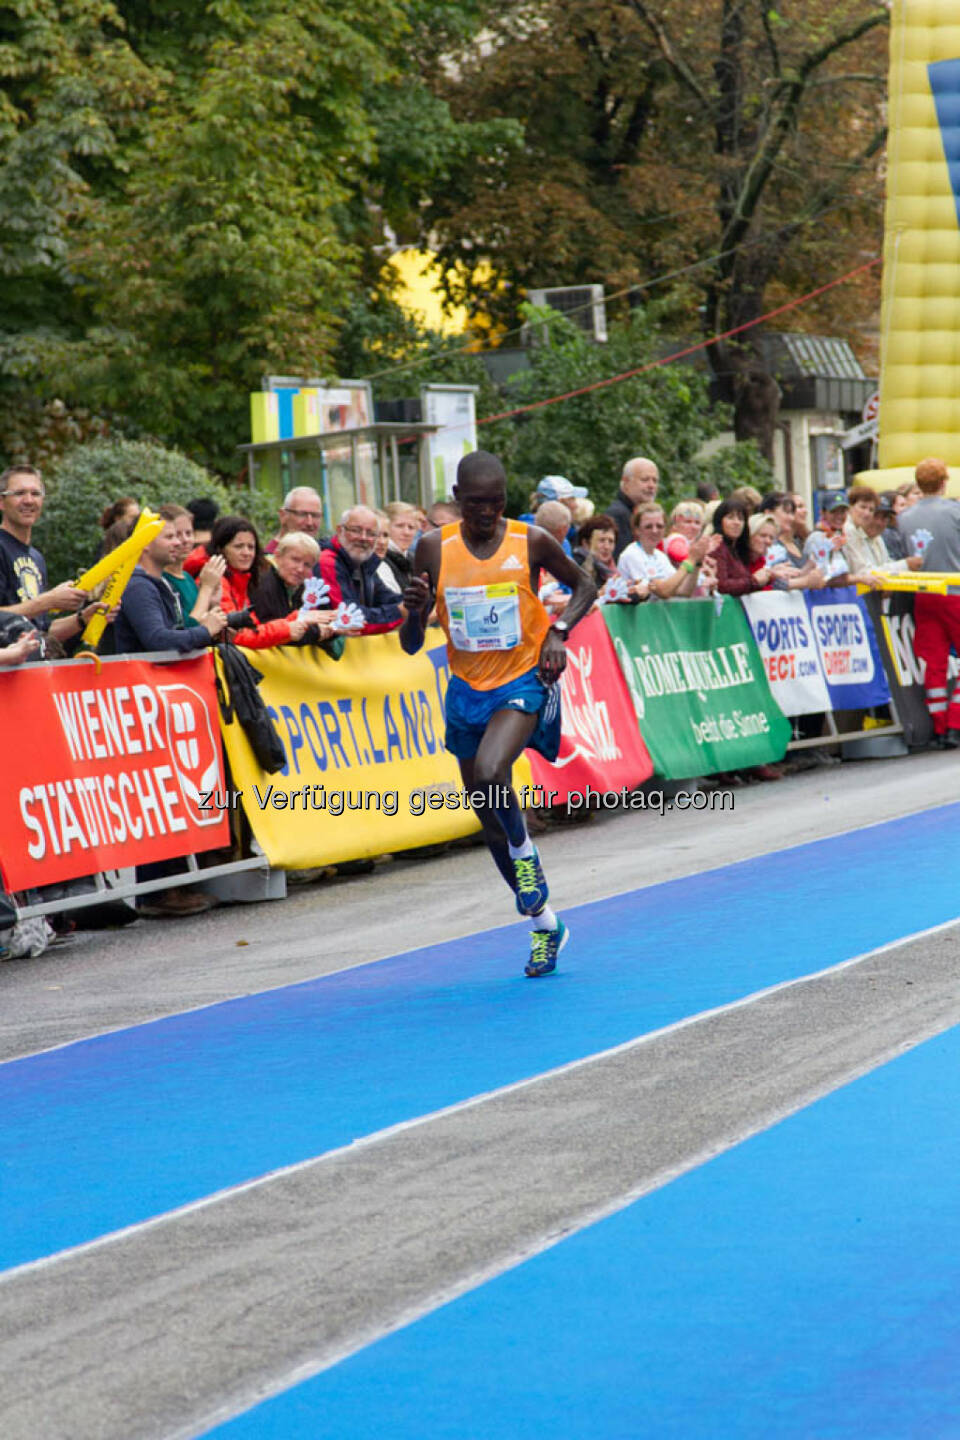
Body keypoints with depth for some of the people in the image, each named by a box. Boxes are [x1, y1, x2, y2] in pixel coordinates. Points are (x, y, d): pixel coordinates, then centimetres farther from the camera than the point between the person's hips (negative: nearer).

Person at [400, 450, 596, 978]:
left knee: (491, 774, -32)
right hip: (467, 690, 4)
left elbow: (584, 586, 11)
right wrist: (416, 611, -22)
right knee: (490, 819, 10)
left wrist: (558, 632, -7)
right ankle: (545, 924, 28)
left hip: (523, 682, -4)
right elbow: (410, 645, 0)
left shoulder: (531, 541, -7)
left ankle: (526, 855, -1)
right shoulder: (435, 548, -3)